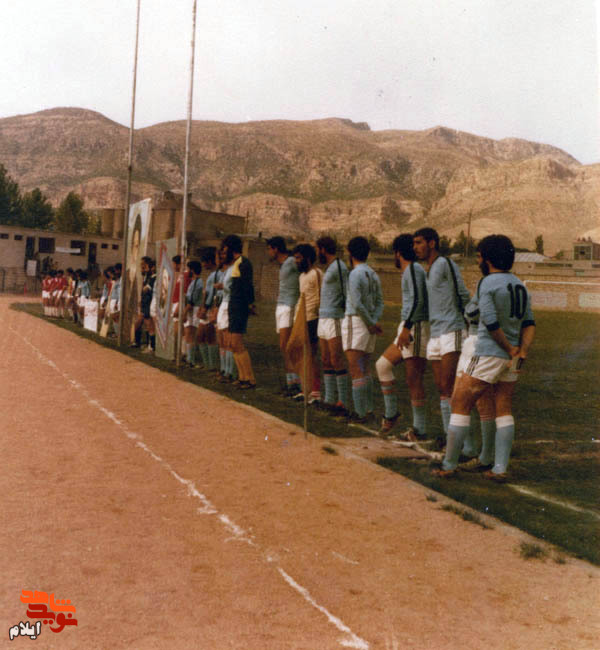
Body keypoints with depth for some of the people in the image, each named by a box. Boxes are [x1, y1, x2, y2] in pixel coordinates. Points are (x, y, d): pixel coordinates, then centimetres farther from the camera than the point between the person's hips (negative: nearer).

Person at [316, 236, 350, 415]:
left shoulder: (339, 267, -11)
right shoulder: (329, 268, 19)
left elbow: (347, 294, -16)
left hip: (334, 319, -10)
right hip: (324, 319, 10)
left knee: (337, 361, -9)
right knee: (326, 361, 11)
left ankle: (344, 403, -6)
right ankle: (330, 400, 16)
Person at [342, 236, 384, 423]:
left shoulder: (355, 274, -12)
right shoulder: (373, 274, 12)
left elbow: (357, 304, -20)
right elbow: (379, 303, 9)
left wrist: (371, 323, -11)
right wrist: (374, 322, -2)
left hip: (355, 322, -8)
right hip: (369, 326, 8)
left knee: (356, 371, -6)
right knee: (365, 370, 16)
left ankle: (360, 413, -6)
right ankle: (368, 410, 21)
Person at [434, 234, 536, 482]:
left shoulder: (487, 284, -12)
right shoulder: (520, 285, 11)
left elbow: (491, 324, -20)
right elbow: (529, 324, 5)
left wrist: (511, 350, -9)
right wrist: (522, 352, -6)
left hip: (489, 354, -7)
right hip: (510, 358, 8)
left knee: (460, 405, 2)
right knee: (504, 411, 12)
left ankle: (449, 465, 5)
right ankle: (500, 469, 10)